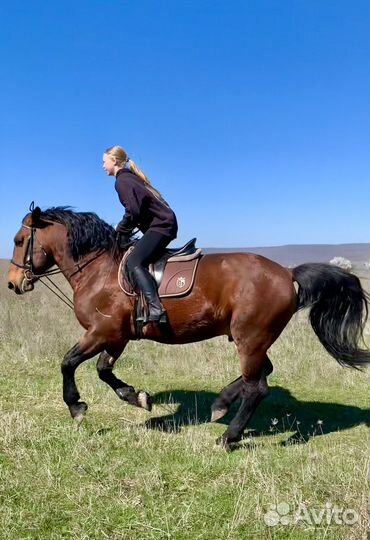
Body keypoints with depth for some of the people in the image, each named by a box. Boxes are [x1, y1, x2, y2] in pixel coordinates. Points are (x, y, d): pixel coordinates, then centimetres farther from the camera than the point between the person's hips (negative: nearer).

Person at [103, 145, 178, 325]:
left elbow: (133, 211, -20)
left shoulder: (122, 180, -8)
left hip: (160, 225, -11)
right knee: (138, 260, 18)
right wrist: (124, 230, 16)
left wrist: (121, 229, -3)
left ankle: (156, 309, -34)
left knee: (134, 262, -23)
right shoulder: (130, 177, 21)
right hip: (163, 223, 11)